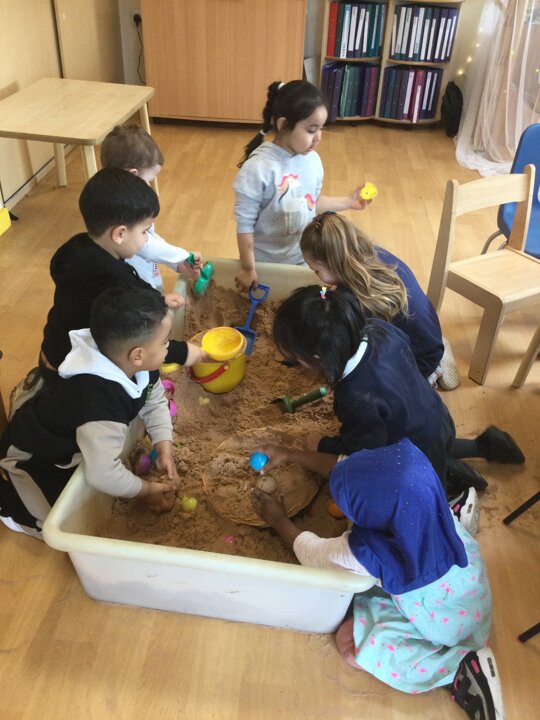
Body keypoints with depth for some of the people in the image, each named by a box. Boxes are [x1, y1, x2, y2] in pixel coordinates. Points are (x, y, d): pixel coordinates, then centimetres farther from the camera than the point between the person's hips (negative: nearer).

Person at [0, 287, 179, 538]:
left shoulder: (139, 367, -20)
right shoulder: (101, 401, -45)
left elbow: (155, 403, -1)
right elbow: (103, 474, -42)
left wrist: (164, 448, -13)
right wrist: (147, 490, -24)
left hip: (66, 442, 7)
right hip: (33, 457, -7)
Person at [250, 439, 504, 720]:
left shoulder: (364, 553, -39)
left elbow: (311, 552, -15)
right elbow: (347, 467, -8)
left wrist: (278, 520, 1)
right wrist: (290, 455, -3)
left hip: (446, 620, -6)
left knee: (350, 644, -2)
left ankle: (460, 667, -3)